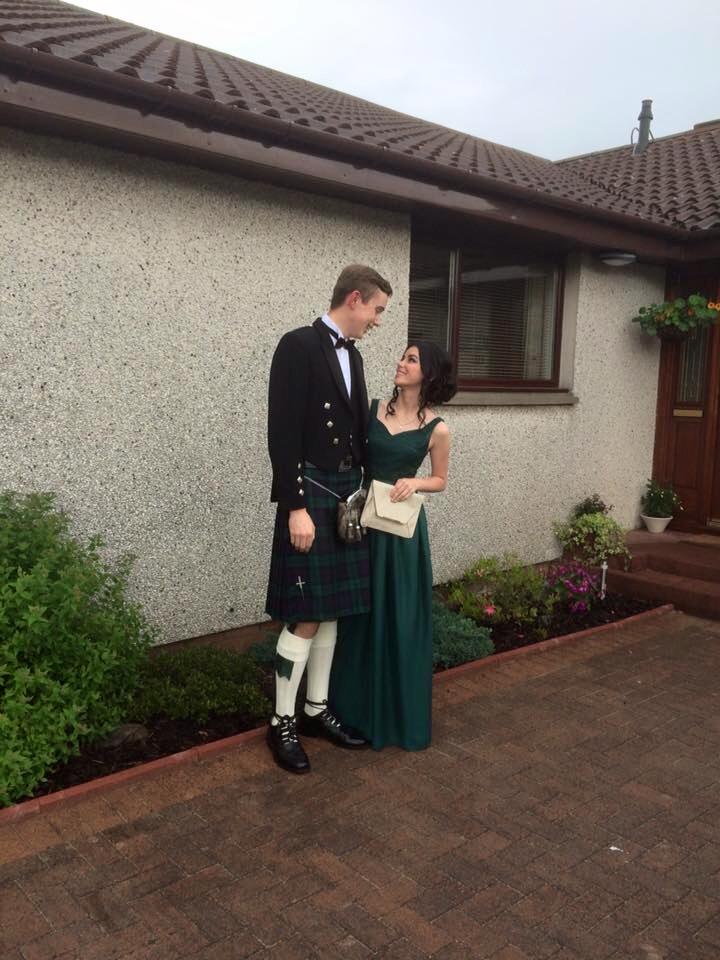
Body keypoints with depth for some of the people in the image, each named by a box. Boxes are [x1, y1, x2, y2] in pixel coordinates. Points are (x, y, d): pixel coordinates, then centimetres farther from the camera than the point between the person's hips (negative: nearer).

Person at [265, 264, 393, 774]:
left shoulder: (353, 354, 14)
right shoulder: (298, 345, -11)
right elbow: (283, 433, -16)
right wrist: (295, 507, -19)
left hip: (348, 496, 8)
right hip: (310, 496, -8)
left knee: (331, 611, 13)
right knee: (306, 616, -3)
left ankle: (316, 709, 26)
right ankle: (283, 721, 13)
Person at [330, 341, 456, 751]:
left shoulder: (437, 429, -5)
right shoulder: (372, 409, 2)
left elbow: (440, 481, 7)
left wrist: (414, 482, -13)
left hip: (403, 527, -3)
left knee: (401, 618, 5)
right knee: (360, 615, 11)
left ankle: (401, 715, 23)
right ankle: (358, 709, 28)